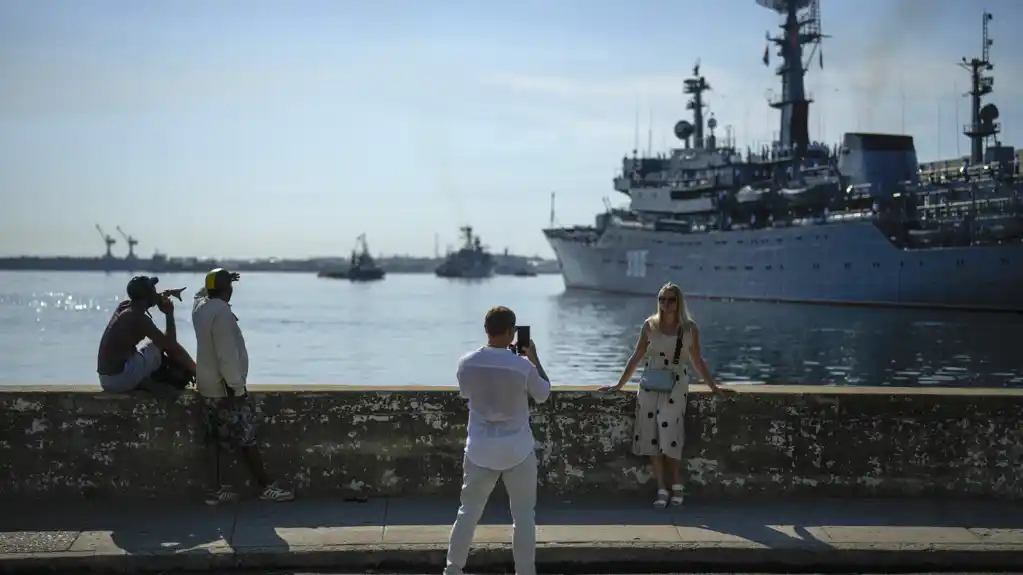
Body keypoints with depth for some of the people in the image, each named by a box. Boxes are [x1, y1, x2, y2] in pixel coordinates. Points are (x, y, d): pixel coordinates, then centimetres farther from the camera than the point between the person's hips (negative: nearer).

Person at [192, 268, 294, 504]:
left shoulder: (199, 306, 6)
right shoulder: (222, 312, -22)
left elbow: (203, 292, 35)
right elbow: (227, 355, -25)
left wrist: (218, 281, 28)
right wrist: (237, 387, -22)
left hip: (208, 386, 9)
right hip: (224, 387, -9)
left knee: (214, 436, 11)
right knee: (247, 437, -2)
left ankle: (216, 489, 12)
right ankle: (266, 486, 5)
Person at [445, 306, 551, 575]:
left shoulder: (466, 363, -7)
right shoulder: (522, 366, -15)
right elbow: (543, 395, 2)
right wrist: (535, 359, 11)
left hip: (480, 449, 3)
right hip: (517, 450, -3)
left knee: (468, 511, 15)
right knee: (523, 515, 10)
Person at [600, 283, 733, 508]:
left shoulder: (689, 328, 4)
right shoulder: (649, 325, 7)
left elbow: (697, 360, 14)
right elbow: (637, 357, 12)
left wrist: (713, 386, 13)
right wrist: (619, 384, 11)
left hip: (676, 384, -2)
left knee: (667, 425, -20)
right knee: (651, 433, -8)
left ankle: (676, 485, -8)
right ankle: (662, 489, -4)